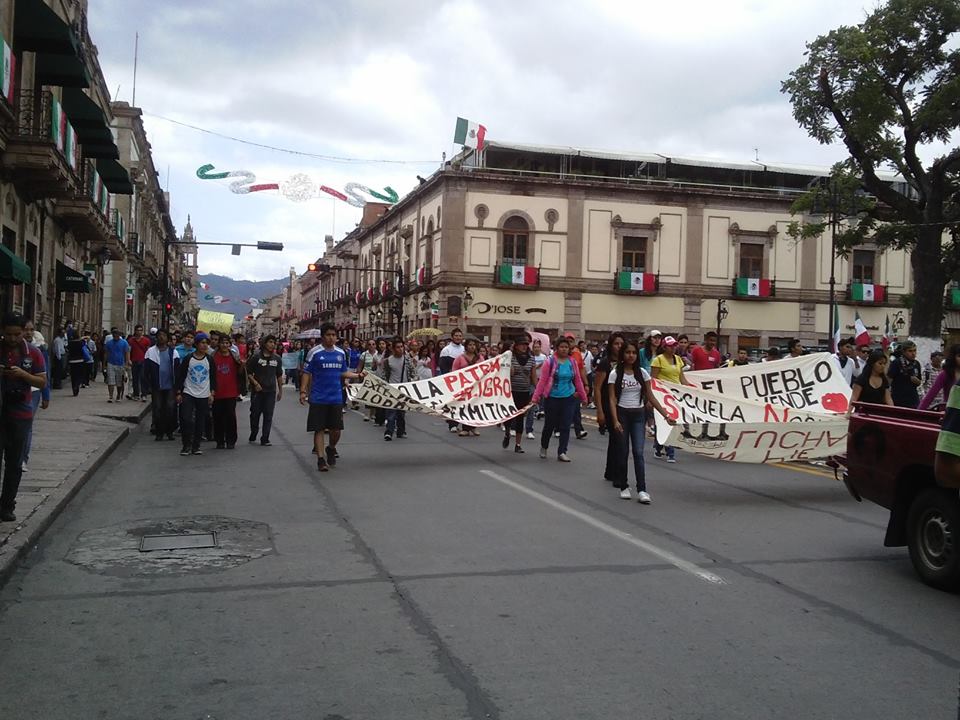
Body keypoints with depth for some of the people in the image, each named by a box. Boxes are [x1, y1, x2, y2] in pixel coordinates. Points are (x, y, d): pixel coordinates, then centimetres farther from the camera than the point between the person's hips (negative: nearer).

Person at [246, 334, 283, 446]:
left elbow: (279, 375, 15)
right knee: (255, 414, 5)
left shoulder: (277, 358, 8)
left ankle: (265, 439, 3)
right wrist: (255, 383, -12)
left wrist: (280, 390, 14)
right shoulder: (256, 356, -3)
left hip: (271, 391, 2)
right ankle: (253, 436, 24)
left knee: (268, 416, -1)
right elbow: (249, 372, -1)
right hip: (257, 390, -2)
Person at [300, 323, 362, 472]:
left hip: (336, 397, 4)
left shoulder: (340, 354, 7)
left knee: (336, 429, 9)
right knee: (319, 429, -1)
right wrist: (303, 391, -12)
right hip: (318, 398, -4)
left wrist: (357, 375, 0)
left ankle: (331, 450, 35)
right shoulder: (315, 353, -6)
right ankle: (321, 459, 5)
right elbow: (307, 373, -4)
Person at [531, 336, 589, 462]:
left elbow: (578, 381, 9)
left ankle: (562, 452, 7)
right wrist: (536, 397, -10)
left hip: (569, 398, 3)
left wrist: (583, 397, 12)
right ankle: (543, 447, 33)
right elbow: (542, 380, -7)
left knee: (565, 426, 1)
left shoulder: (572, 363, 3)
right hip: (552, 398, -3)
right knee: (550, 425, 9)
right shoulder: (550, 362, -8)